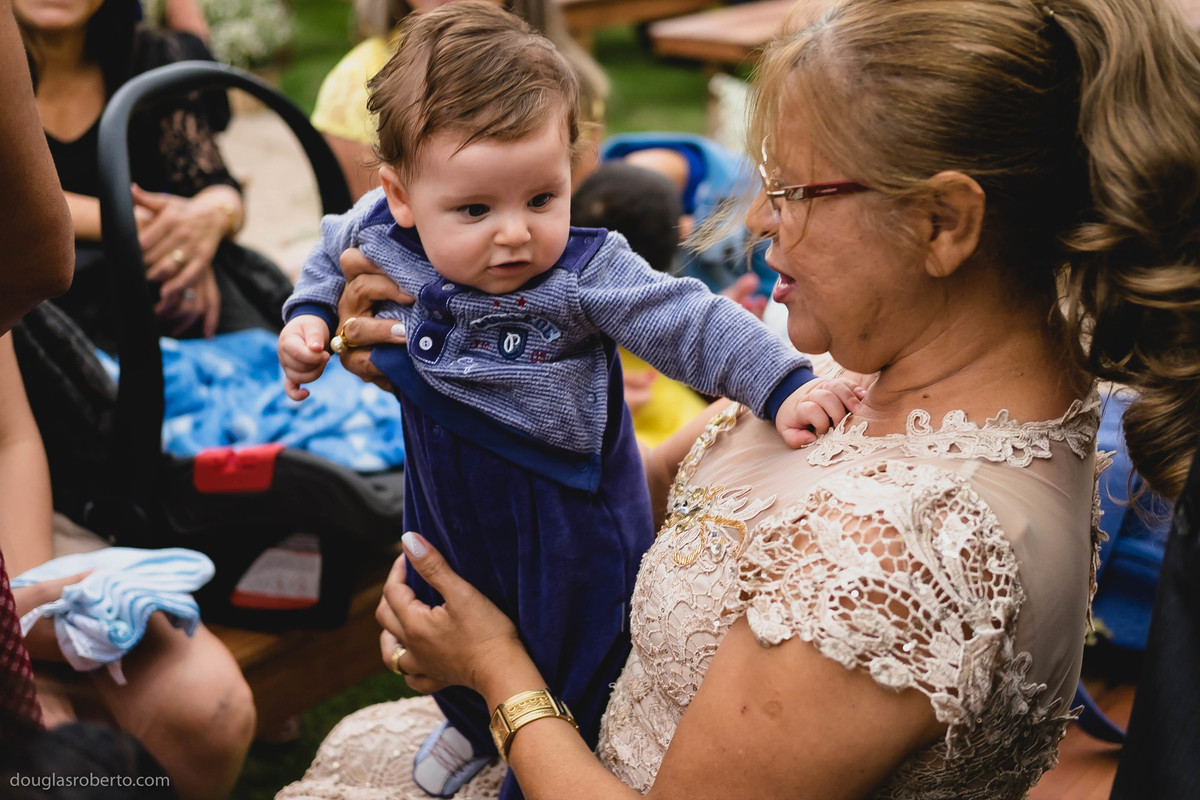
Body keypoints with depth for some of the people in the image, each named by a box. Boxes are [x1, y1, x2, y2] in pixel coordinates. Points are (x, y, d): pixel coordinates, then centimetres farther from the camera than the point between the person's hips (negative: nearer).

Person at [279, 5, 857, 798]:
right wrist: (308, 317, -6)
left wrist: (784, 387, -37)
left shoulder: (588, 273, -30)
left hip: (565, 511, -5)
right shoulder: (380, 236, -17)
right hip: (449, 494, 5)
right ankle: (473, 725, 64)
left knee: (568, 651, 16)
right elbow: (334, 250, 6)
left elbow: (692, 323, -29)